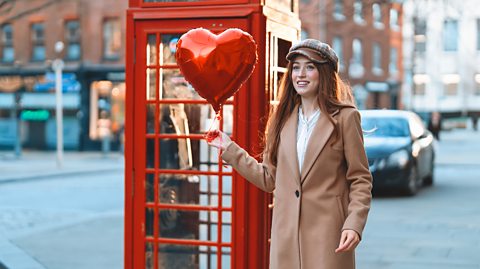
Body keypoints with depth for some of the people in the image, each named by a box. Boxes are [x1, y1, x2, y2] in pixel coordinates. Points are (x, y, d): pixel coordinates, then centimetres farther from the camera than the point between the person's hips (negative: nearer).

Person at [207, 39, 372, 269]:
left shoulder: (344, 117, 0)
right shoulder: (282, 119, 13)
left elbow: (360, 179, -1)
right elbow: (269, 179, 14)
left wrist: (354, 224, -14)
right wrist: (229, 149, 15)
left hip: (327, 233, -4)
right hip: (286, 234, 4)